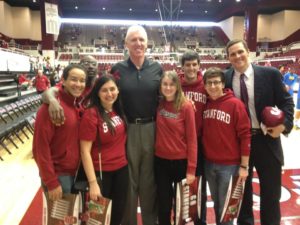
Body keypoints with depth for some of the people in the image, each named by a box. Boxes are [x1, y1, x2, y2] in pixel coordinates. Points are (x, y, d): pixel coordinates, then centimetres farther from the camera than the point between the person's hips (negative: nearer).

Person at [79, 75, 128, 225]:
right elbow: (85, 151, -19)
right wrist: (93, 183, -20)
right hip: (101, 171, -5)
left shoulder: (119, 110, -1)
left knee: (118, 212, 19)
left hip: (122, 168, 5)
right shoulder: (91, 114, -19)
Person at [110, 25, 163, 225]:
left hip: (151, 129, 2)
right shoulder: (118, 69, -2)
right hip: (127, 130, -1)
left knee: (149, 179, 14)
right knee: (128, 180, 11)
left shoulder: (157, 68, 3)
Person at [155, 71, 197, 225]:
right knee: (164, 205, 14)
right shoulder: (158, 105, 0)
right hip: (160, 161, 3)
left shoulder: (186, 106, -12)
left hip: (180, 161, -2)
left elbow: (191, 139, -12)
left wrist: (191, 168, -13)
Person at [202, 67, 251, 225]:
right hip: (209, 164, 5)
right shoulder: (205, 104, 3)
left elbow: (245, 135, -12)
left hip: (229, 165, -4)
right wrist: (202, 158, 8)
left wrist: (244, 166, -11)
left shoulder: (235, 104, -12)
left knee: (226, 206, 9)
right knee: (216, 204, 20)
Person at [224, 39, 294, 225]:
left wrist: (284, 124, -17)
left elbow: (286, 101, -1)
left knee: (271, 192, 13)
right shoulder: (225, 79, -2)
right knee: (242, 190, 17)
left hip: (266, 140, -1)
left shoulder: (270, 74, -5)